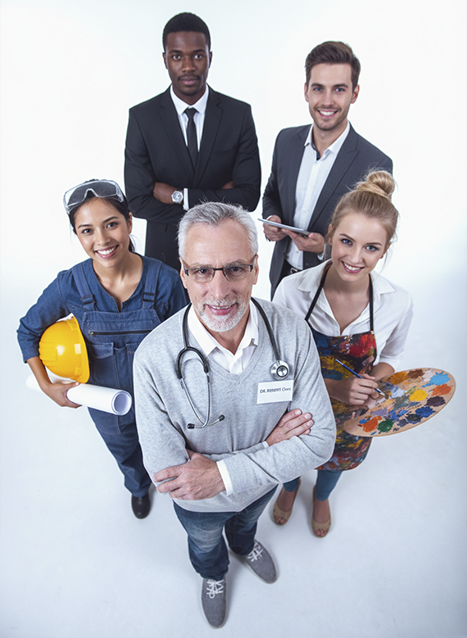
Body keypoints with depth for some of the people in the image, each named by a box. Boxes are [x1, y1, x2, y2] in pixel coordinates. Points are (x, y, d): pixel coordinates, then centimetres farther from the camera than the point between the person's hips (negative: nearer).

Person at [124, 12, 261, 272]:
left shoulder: (240, 114, -5)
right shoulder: (142, 117, -6)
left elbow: (249, 196, -12)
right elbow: (138, 202, -12)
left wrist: (179, 196, -17)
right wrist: (219, 201, -15)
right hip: (165, 253, 0)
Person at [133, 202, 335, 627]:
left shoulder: (292, 333, -31)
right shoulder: (154, 357, -37)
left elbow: (320, 439, -25)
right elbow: (165, 473, -30)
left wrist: (224, 473, -32)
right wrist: (266, 448, -31)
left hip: (263, 484, 2)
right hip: (199, 503, -1)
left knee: (247, 519, 38)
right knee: (205, 544, 35)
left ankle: (245, 544, 76)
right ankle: (214, 574, 72)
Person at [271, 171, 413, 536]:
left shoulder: (398, 303, -23)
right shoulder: (292, 290, -29)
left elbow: (392, 355, -3)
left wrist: (370, 384, -23)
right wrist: (330, 385, -30)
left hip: (351, 415, 2)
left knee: (336, 458, 32)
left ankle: (321, 496, 70)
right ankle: (290, 488, 69)